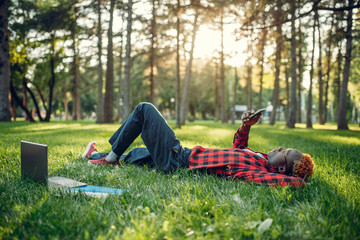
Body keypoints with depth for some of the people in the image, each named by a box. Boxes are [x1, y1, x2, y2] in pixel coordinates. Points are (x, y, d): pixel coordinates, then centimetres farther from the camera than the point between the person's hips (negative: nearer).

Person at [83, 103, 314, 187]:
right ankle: (97, 156, 52)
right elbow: (238, 146, 17)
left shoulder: (257, 170, -27)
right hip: (187, 154, 8)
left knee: (144, 109, 2)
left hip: (177, 159, -8)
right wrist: (246, 125, 3)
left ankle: (111, 157, 16)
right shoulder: (262, 158, -1)